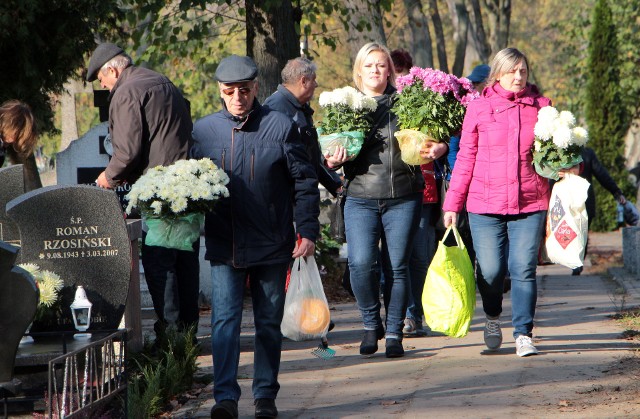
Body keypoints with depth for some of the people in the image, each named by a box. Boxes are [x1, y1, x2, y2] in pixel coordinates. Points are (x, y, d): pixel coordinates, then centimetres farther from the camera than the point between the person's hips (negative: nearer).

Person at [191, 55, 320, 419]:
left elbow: (305, 182, 0)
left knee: (269, 323, 8)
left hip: (273, 245, -1)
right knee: (225, 320, -10)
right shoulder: (205, 130, 4)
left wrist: (308, 231, -5)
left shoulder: (281, 126, -2)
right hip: (224, 245, 1)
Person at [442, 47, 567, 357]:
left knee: (524, 270, -6)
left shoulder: (541, 106, 8)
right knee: (490, 271, 0)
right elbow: (466, 158, 7)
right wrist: (452, 203, 5)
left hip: (530, 204, 0)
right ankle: (492, 317, 29)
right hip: (485, 205, 0)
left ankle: (523, 334, 3)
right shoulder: (479, 108, 5)